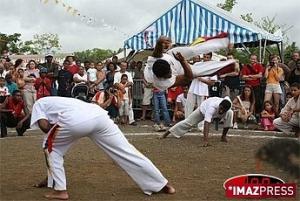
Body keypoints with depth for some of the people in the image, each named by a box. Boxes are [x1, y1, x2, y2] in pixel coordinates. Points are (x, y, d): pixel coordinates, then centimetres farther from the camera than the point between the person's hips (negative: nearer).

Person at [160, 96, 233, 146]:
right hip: (203, 109, -3)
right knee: (187, 122, -4)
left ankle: (223, 136, -10)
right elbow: (206, 124, -58)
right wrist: (205, 140, -66)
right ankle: (166, 134, 8)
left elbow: (227, 97, -6)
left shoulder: (228, 104, -35)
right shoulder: (212, 107, -50)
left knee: (230, 113, -24)